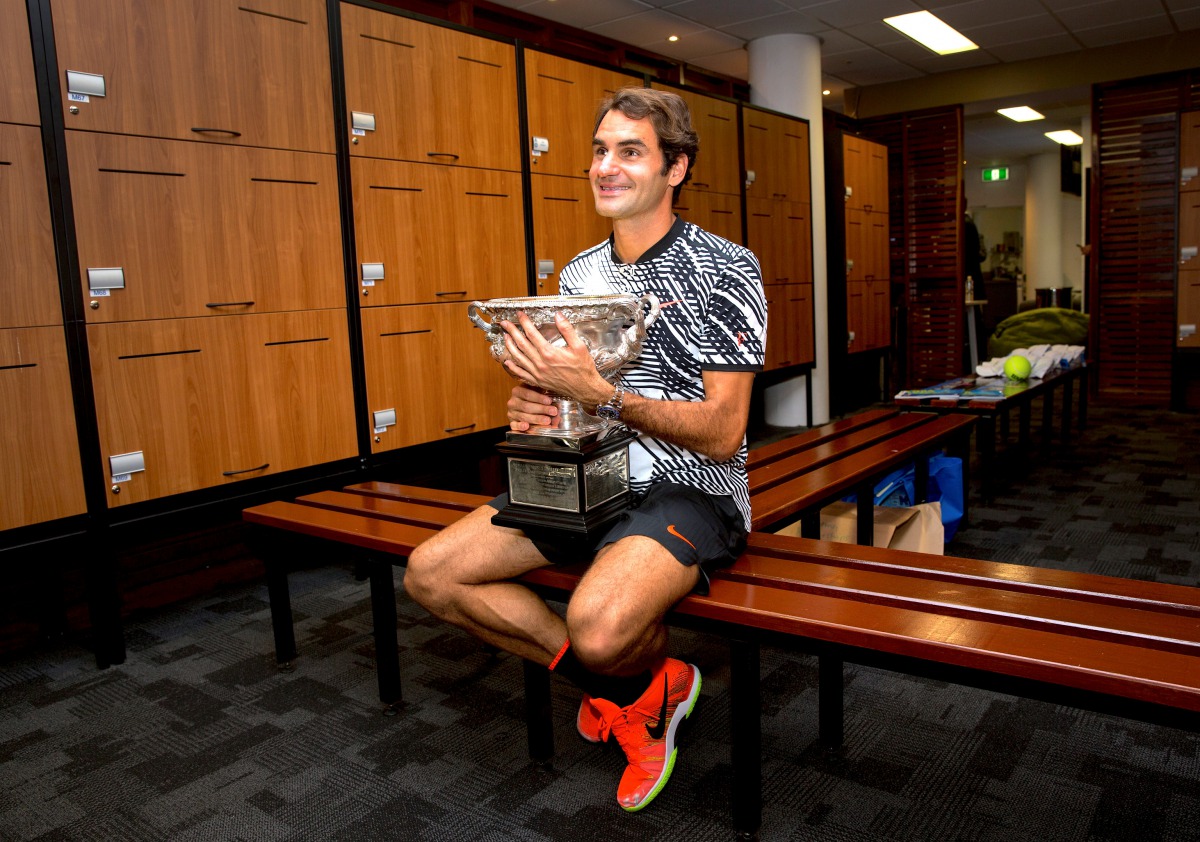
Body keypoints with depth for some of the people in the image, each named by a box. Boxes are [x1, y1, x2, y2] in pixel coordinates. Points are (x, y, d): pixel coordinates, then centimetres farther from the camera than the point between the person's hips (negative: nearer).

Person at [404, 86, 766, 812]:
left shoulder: (724, 269, -10)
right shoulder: (579, 274, 10)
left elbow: (723, 435, -16)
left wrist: (597, 391, -27)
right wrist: (533, 411, -7)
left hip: (691, 489, -6)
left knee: (598, 624, -35)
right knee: (431, 573, -7)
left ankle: (655, 680, 7)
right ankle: (626, 685, 5)